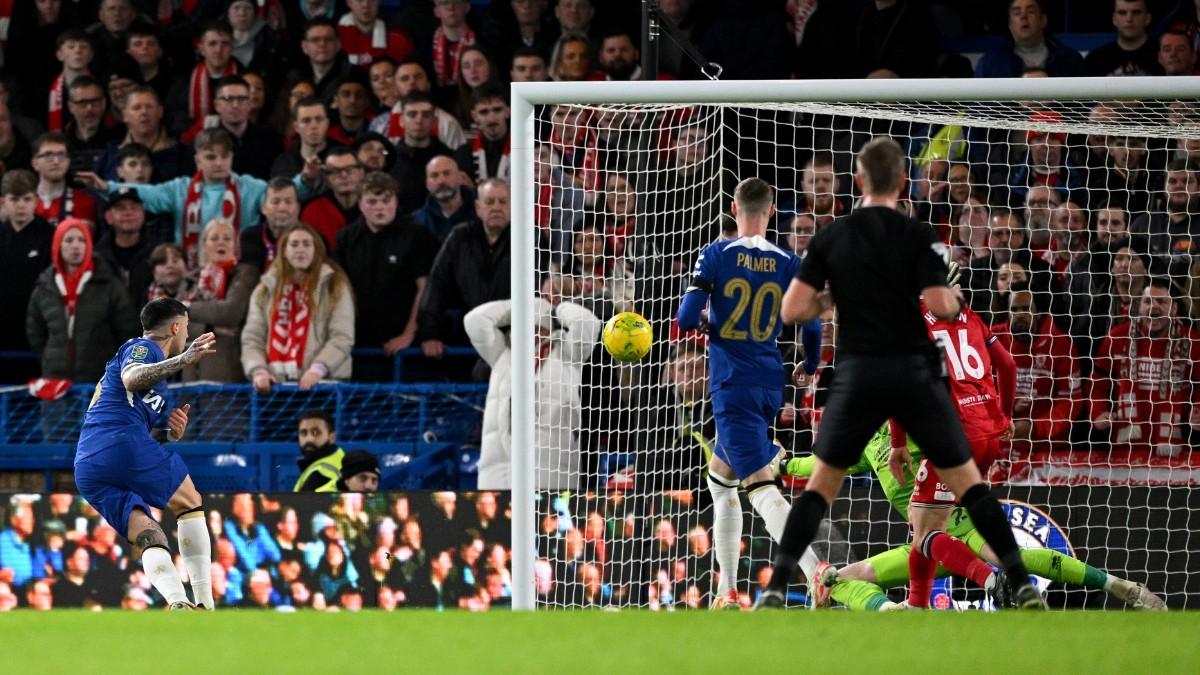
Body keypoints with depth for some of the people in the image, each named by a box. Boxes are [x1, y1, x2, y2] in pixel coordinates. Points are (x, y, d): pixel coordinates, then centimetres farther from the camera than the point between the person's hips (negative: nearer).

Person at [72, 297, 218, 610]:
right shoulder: (143, 348, 7)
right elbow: (131, 378, -18)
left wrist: (170, 433, 15)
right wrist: (184, 360, -23)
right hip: (125, 444, -8)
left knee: (149, 537, 2)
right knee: (190, 505, 7)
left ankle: (178, 602, -25)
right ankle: (205, 604, -3)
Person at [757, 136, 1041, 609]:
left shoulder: (830, 238, 1)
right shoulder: (919, 237, -6)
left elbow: (791, 311, -3)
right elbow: (939, 305, -16)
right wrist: (955, 302, 7)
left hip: (858, 375, 1)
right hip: (914, 374, -1)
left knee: (822, 481, 14)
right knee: (965, 479, 7)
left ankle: (777, 587, 3)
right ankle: (1021, 584, 0)